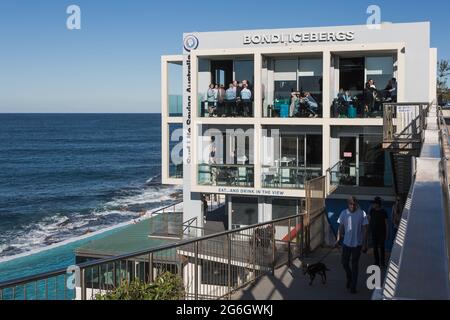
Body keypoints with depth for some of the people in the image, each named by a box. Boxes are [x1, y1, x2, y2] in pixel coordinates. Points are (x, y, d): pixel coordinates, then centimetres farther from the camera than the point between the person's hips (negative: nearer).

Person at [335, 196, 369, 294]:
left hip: (357, 244, -3)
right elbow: (341, 227, 5)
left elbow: (364, 230, -8)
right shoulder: (344, 213, -5)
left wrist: (364, 244, -9)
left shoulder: (362, 214, -12)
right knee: (344, 263, 11)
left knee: (355, 265, 5)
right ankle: (350, 278, 38)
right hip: (346, 243, 3)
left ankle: (353, 286, 16)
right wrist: (338, 239, 0)